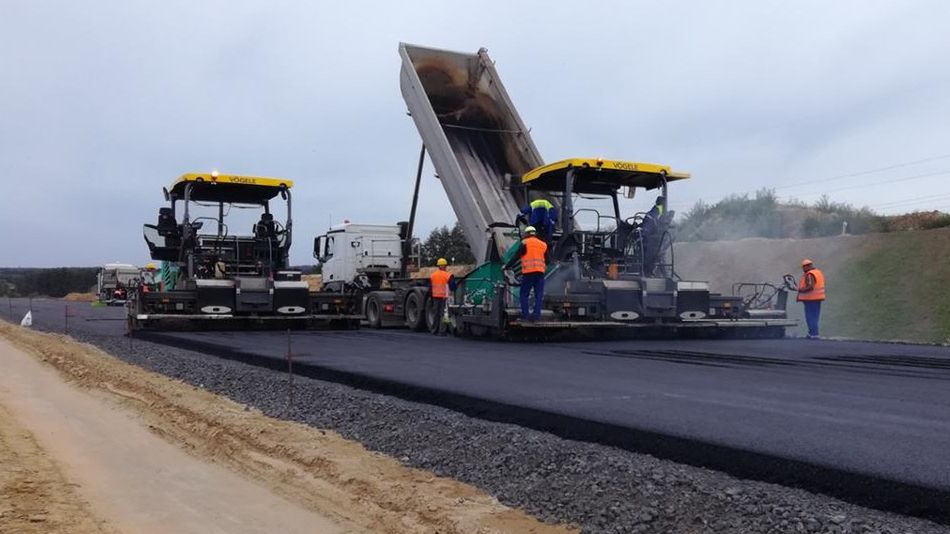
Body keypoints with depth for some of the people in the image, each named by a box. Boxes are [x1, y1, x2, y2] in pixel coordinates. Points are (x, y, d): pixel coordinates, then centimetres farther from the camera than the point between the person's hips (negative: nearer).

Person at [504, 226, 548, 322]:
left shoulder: (525, 243, 3)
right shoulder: (543, 244, 18)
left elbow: (516, 256, 1)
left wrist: (507, 266, 9)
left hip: (529, 272, -4)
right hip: (540, 272, 4)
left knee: (524, 294, 1)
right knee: (539, 295, 5)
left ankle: (525, 315, -7)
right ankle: (536, 315, 1)